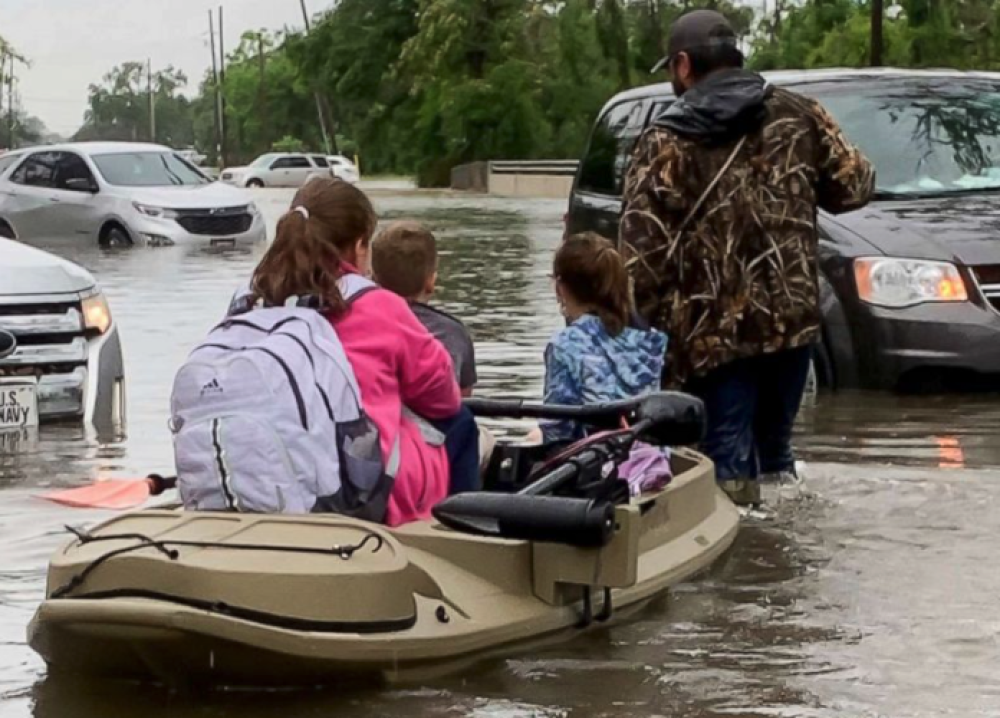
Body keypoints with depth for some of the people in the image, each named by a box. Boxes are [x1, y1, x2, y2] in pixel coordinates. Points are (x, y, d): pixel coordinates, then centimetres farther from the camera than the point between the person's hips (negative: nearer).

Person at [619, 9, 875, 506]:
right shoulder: (797, 115, 4)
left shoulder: (666, 144, -6)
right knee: (774, 449, 20)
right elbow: (854, 187, 9)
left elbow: (640, 256, -11)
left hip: (712, 332, -4)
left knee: (730, 468, 2)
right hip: (793, 318, 4)